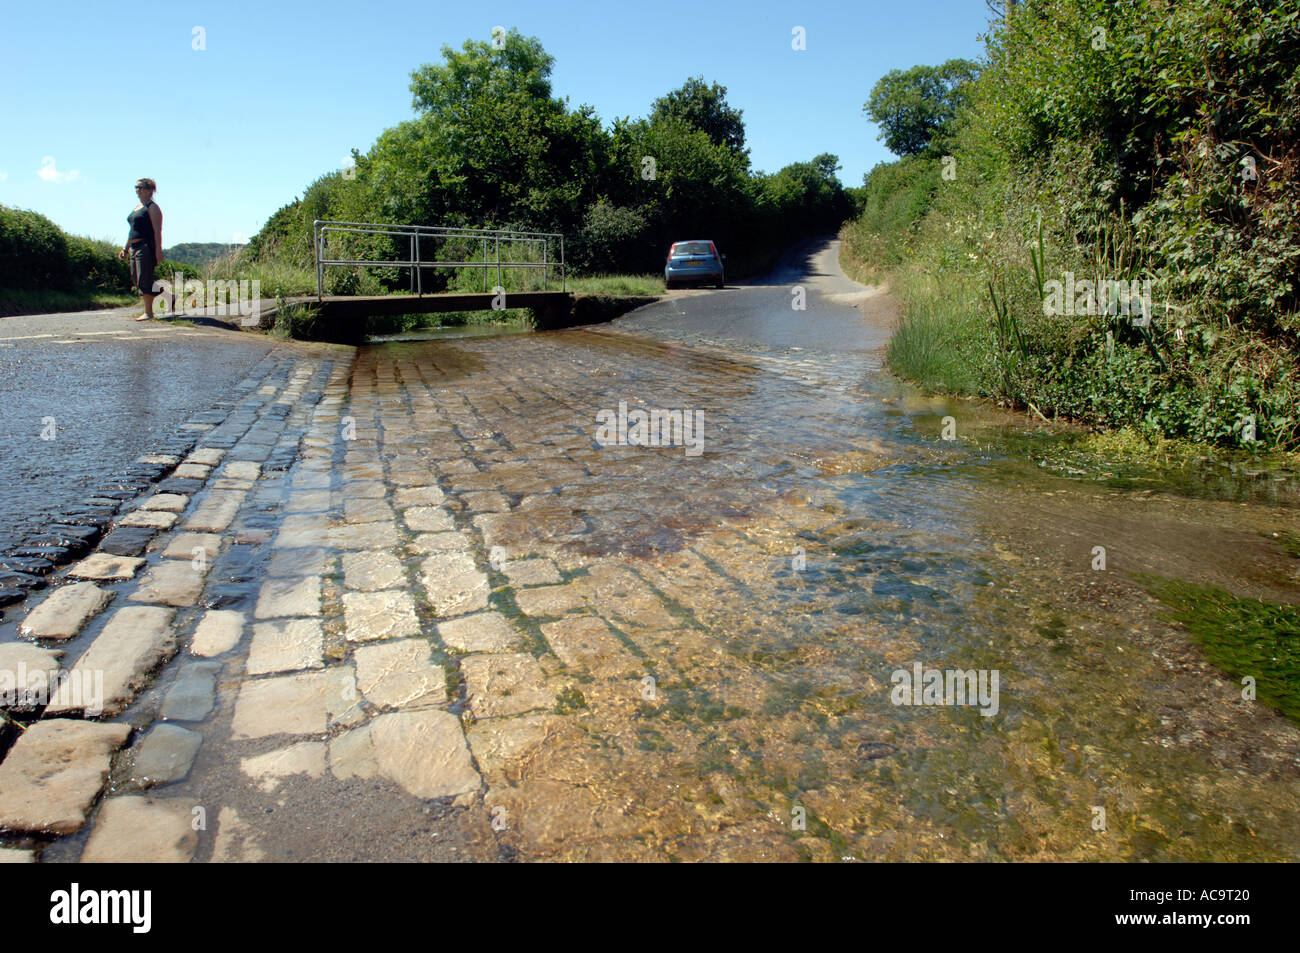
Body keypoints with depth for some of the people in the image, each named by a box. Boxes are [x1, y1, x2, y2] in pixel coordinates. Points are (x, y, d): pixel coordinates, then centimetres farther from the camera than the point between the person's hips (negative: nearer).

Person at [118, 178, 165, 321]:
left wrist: (158, 250, -22)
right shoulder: (136, 208, 21)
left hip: (146, 247, -10)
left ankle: (148, 313, -7)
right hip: (135, 248, 10)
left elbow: (157, 230, -14)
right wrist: (126, 248, 22)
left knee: (144, 280, -10)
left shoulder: (152, 207, -6)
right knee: (136, 279, 9)